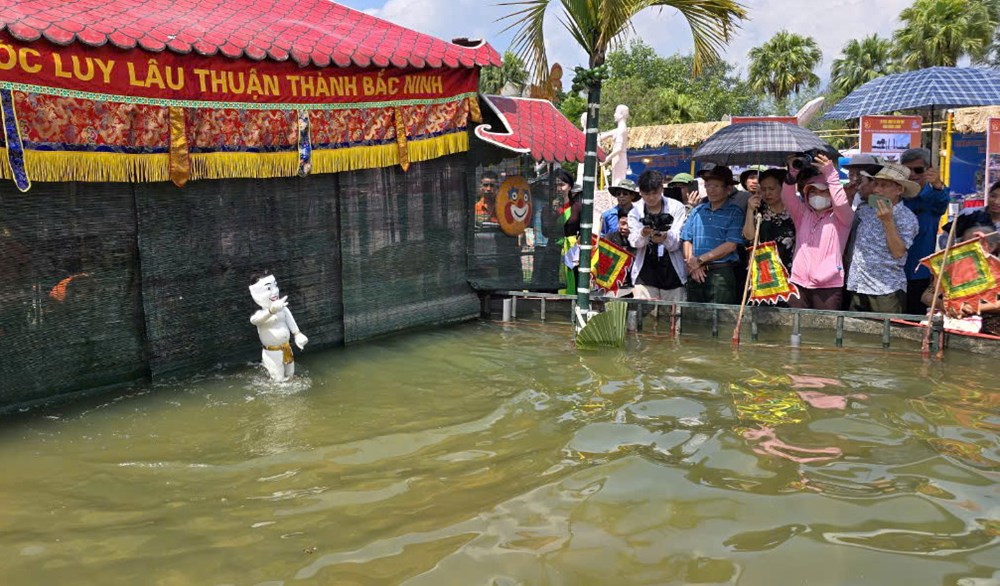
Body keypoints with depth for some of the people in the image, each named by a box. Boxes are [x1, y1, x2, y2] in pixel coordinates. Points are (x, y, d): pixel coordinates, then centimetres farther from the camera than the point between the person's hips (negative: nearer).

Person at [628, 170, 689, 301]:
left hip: (673, 273, -1)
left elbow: (677, 241, -5)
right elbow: (634, 241, -5)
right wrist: (643, 234, -28)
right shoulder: (635, 210, 7)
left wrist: (665, 237, -27)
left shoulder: (677, 207, 2)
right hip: (645, 273, 1)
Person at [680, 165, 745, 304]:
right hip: (695, 273, 4)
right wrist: (692, 264, -7)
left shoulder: (734, 212, 0)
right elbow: (686, 240, 10)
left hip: (721, 272, -4)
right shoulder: (697, 211, 14)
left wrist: (700, 260, -10)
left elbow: (731, 245, -9)